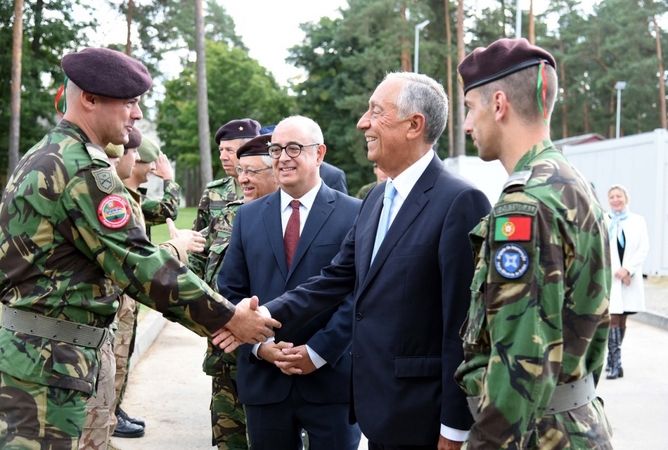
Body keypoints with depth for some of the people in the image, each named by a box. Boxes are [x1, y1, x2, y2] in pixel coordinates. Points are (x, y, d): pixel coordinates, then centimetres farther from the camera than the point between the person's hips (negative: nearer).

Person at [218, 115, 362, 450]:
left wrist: (319, 351, -14)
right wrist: (259, 345, -7)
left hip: (331, 376, -3)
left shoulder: (354, 214, -3)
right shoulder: (249, 216, 9)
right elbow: (231, 292, 7)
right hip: (264, 379, 3)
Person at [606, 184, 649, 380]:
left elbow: (644, 249, 2)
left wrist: (627, 269, -10)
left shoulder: (638, 221, 8)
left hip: (631, 278, 2)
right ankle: (615, 363, -11)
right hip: (609, 278, -2)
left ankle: (613, 361, 18)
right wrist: (616, 272, -11)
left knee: (622, 320, 7)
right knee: (613, 319, -10)